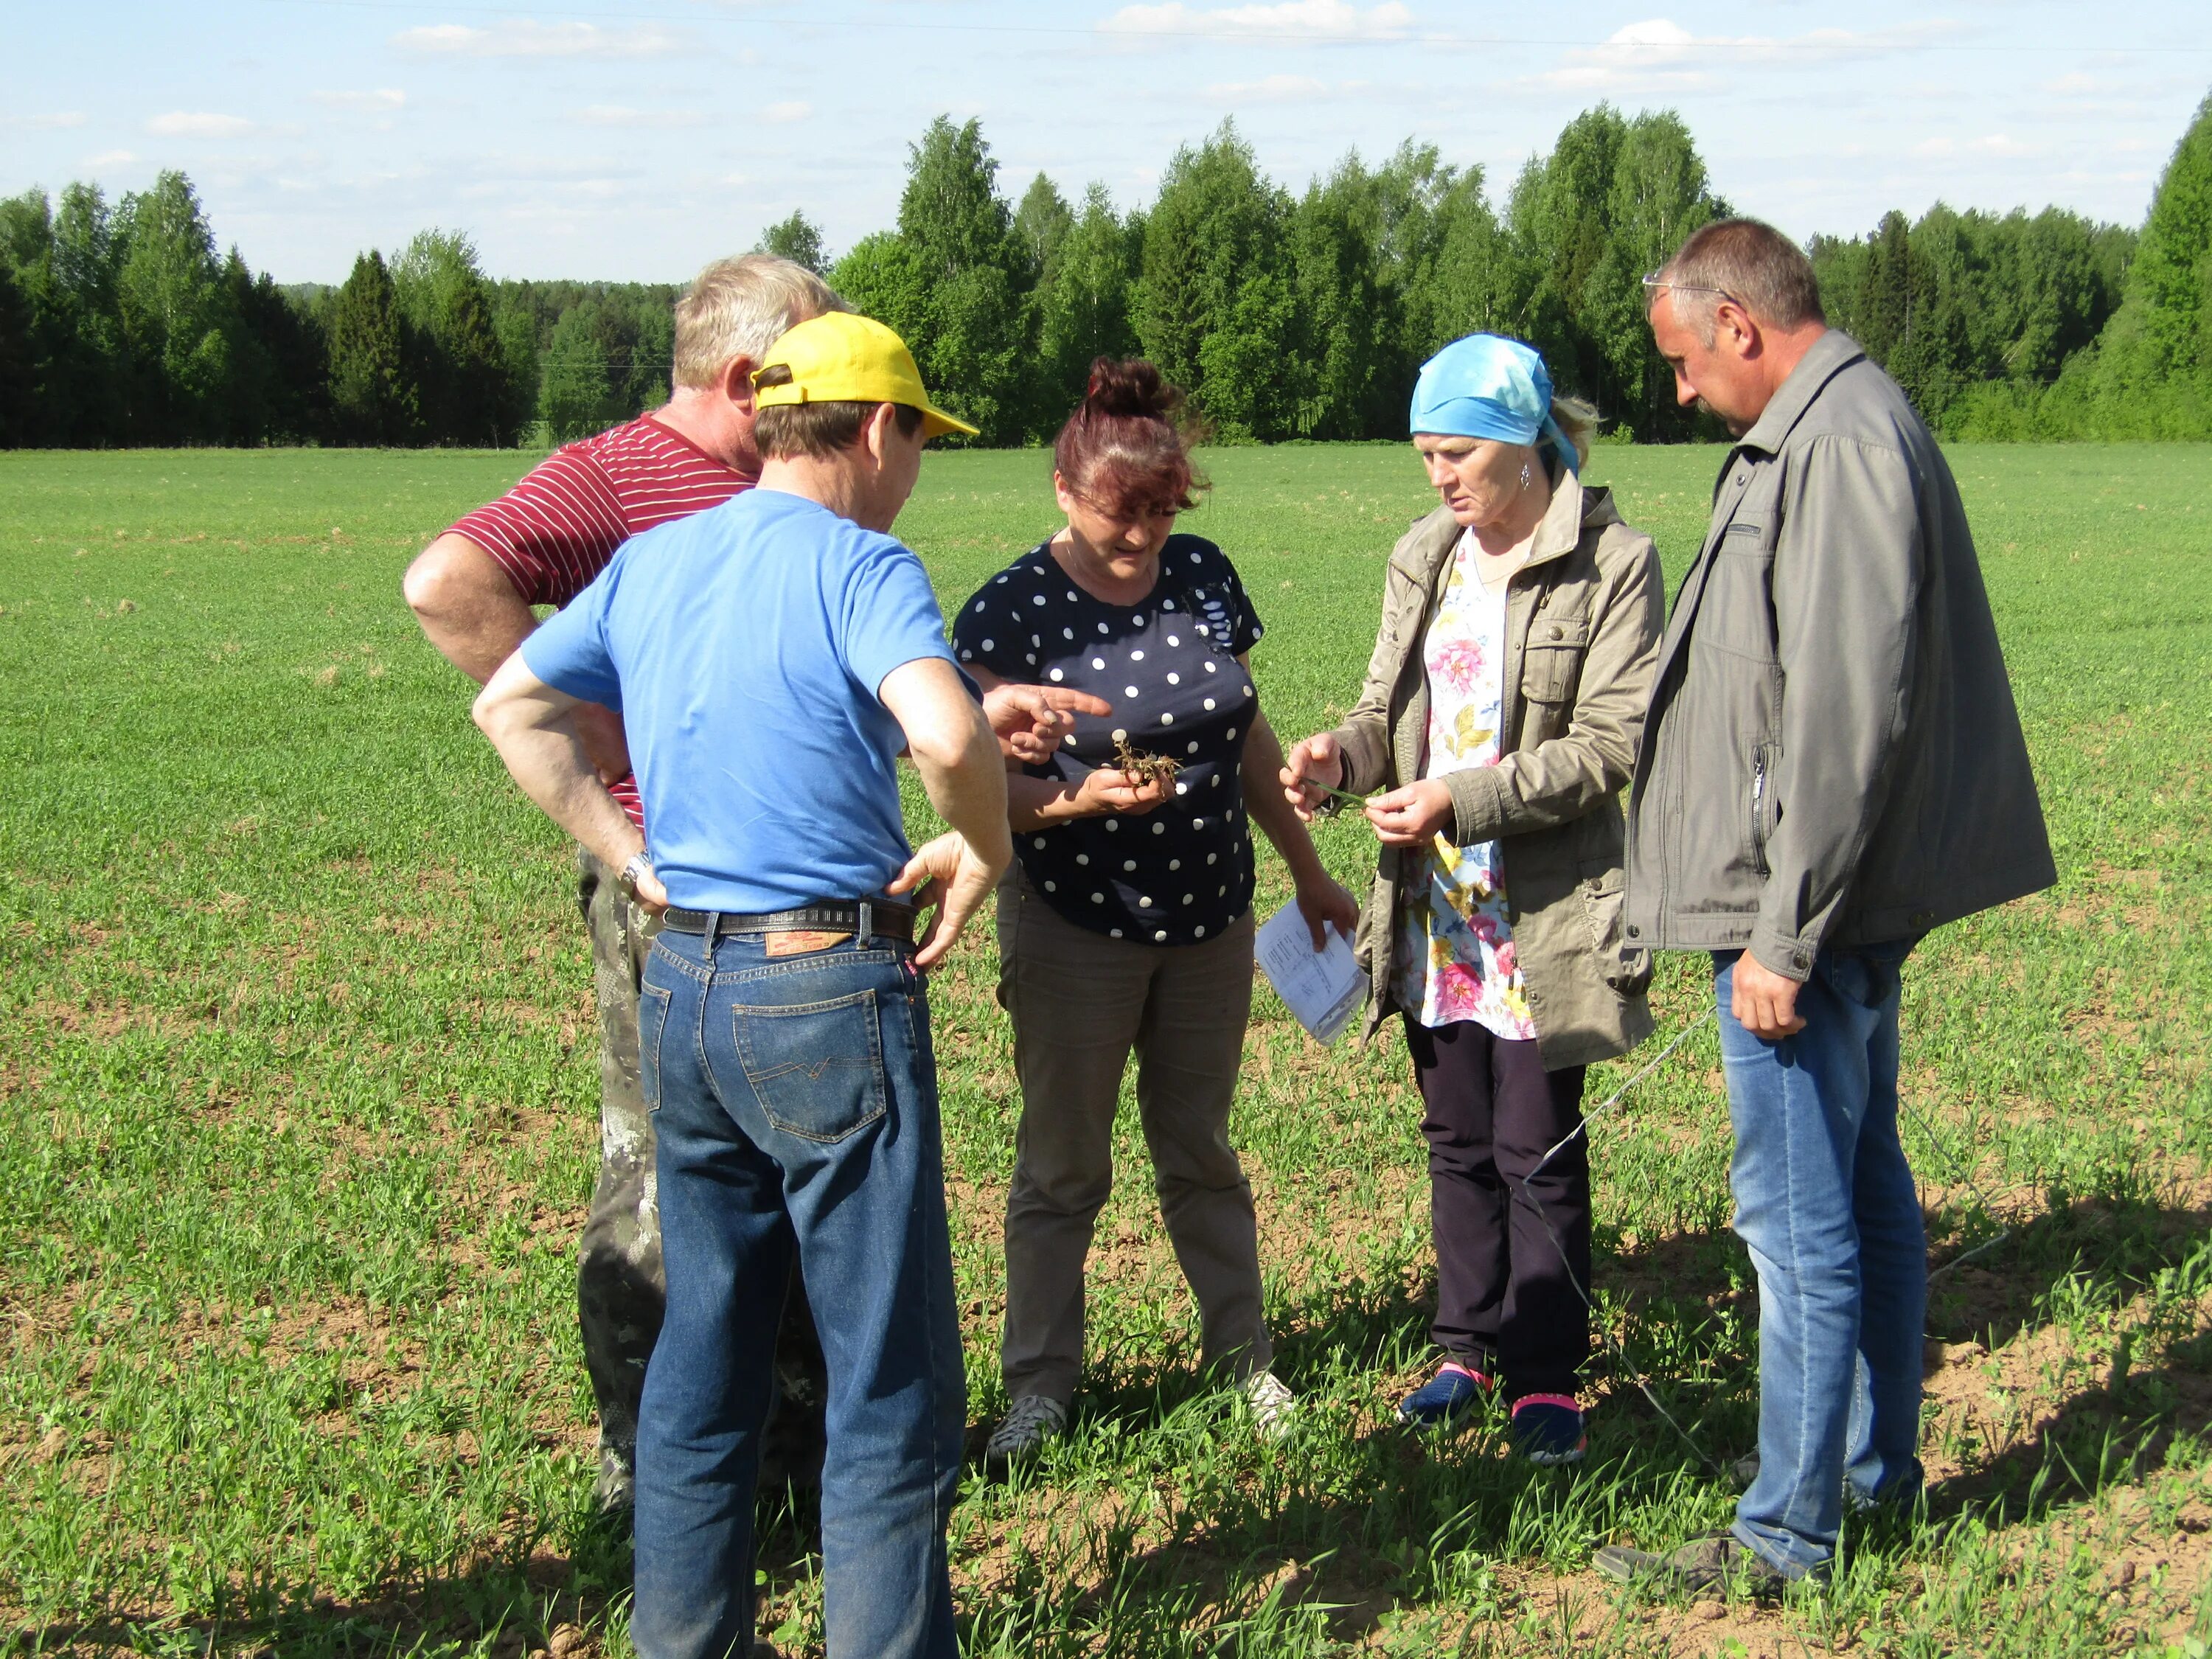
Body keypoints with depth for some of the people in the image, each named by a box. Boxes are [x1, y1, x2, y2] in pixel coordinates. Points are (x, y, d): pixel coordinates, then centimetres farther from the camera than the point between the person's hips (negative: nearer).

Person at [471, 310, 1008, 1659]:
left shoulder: (649, 563, 9)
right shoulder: (860, 564, -12)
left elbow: (511, 706, 18)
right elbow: (951, 736, -29)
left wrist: (632, 859, 14)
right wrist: (984, 853, -10)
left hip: (680, 985, 7)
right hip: (829, 989, -7)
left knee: (705, 1351, 19)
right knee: (890, 1373, 4)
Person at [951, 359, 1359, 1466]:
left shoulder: (1203, 576, 2)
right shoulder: (1009, 613, -13)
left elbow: (1246, 737, 12)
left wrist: (1308, 872, 16)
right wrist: (1080, 800, -32)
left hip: (1208, 919, 4)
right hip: (1074, 926, -4)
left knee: (1200, 1151, 16)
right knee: (1062, 1167, 7)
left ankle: (1243, 1355, 29)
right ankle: (1040, 1386, 20)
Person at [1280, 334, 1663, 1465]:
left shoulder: (1611, 565, -10)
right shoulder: (1423, 558, 10)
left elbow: (1610, 745, -14)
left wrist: (1464, 799, -22)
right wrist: (1342, 755, -7)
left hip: (1544, 909, -6)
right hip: (1434, 905, 6)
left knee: (1537, 1150, 2)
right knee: (1457, 1140, 15)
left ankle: (1546, 1374, 16)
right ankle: (1470, 1347, 29)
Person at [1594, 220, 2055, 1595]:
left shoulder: (1840, 445, -19)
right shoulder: (1832, 428, 14)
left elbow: (1846, 717, -24)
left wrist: (1784, 934, -22)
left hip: (1811, 914, -11)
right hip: (1854, 908, 11)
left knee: (1802, 1221, -2)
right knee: (1867, 1189, 19)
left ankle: (1789, 1536, 7)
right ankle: (1879, 1467, 32)